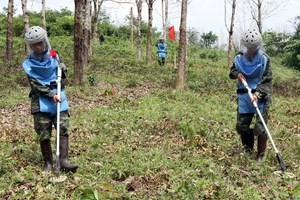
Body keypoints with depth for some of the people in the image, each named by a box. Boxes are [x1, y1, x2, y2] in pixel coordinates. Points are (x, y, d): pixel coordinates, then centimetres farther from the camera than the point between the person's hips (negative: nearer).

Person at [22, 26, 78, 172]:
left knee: (63, 130, -6)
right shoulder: (29, 64, -4)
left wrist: (63, 69, -4)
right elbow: (35, 85, -10)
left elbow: (63, 76, 20)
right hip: (41, 101, -2)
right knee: (44, 135, 1)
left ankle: (63, 160, -5)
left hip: (59, 97, 3)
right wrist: (51, 95, -22)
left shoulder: (54, 56, 6)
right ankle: (48, 163, 12)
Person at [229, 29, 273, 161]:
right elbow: (232, 70, 18)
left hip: (261, 96, -4)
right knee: (241, 126, 10)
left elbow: (267, 81, -11)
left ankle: (260, 155, 12)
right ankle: (247, 149, 35)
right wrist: (236, 74, -5)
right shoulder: (239, 58, 1)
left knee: (260, 127, -7)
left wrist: (258, 94, -25)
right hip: (244, 96, 4)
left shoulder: (264, 60, -10)